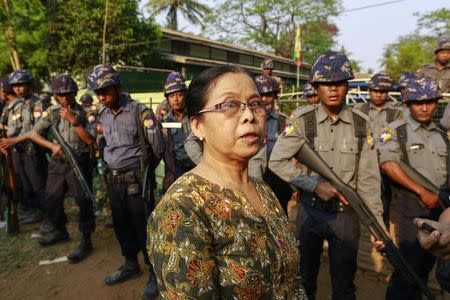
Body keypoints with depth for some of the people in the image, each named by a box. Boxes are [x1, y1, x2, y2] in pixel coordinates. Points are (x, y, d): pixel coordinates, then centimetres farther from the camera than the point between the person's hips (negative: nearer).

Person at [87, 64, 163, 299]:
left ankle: (154, 272, 19)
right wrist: (112, 165, 15)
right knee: (121, 224, 17)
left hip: (136, 179, -7)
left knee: (144, 226, 1)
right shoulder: (103, 114, 7)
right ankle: (131, 265, 38)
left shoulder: (139, 111, -14)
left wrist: (143, 171, 2)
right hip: (113, 179, 7)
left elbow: (157, 146, -11)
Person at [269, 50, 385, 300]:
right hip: (311, 211, -1)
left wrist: (377, 222, -1)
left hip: (346, 213, 2)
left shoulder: (361, 124, -3)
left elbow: (368, 178, -1)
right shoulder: (302, 119, -10)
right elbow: (276, 162, -11)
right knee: (305, 278, 18)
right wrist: (315, 185, -17)